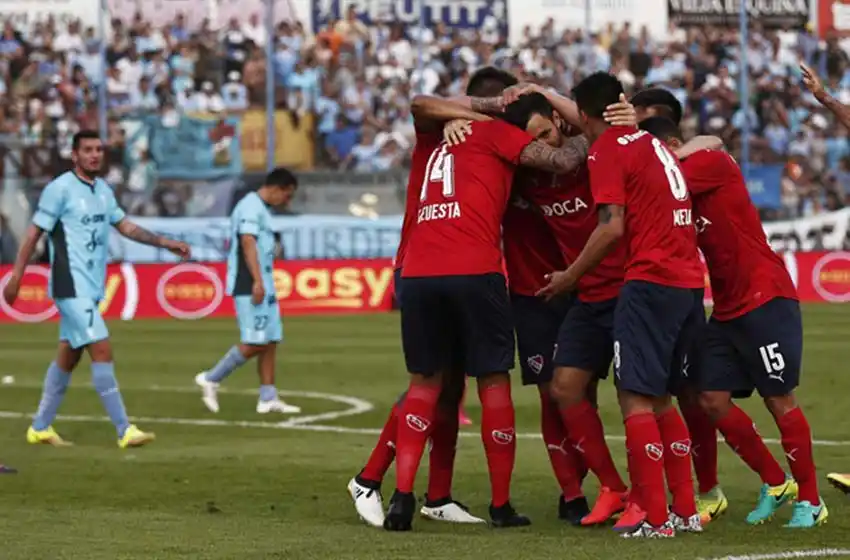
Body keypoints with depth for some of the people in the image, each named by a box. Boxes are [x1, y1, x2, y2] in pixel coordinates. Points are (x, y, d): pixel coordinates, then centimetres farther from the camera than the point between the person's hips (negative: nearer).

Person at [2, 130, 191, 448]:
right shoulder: (60, 189, -10)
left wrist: (164, 242, 9)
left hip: (91, 288, 8)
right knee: (102, 351, -14)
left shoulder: (103, 191, 12)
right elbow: (34, 233, -8)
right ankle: (124, 430, -14)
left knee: (68, 357, 12)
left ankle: (40, 427, 22)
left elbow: (124, 226, 19)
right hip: (71, 287, -8)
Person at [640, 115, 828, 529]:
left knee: (779, 399, -4)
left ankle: (810, 500, 7)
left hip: (766, 300, -8)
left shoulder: (714, 163, -10)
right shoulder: (680, 186, 12)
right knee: (713, 400, 2)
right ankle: (775, 483, 17)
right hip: (727, 309, 8)